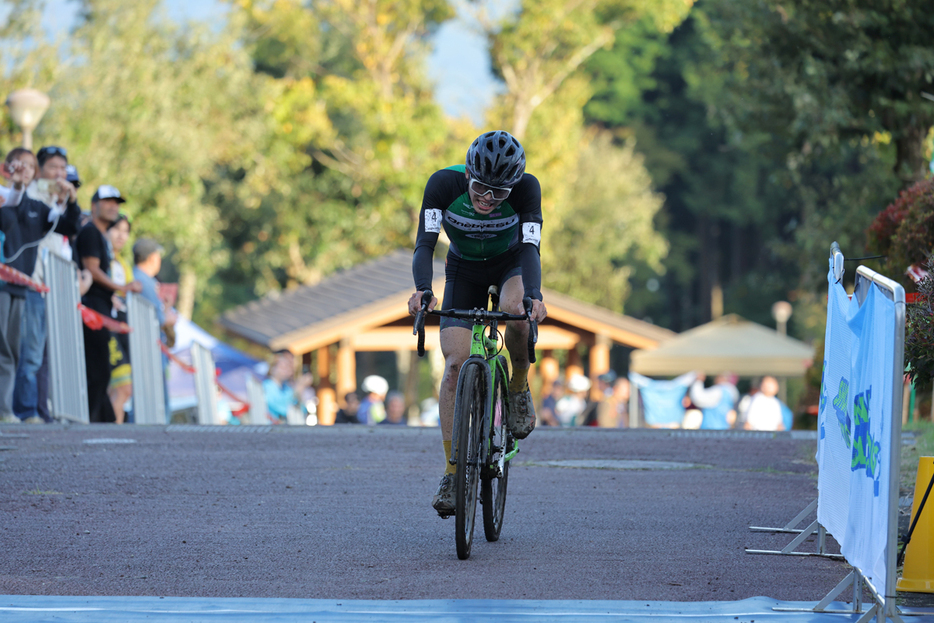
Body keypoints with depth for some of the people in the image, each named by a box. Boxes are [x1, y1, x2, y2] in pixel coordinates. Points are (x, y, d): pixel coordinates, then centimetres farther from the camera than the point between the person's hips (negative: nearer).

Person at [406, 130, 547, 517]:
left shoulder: (526, 188, -30)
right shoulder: (444, 184, -29)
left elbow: (530, 247, -38)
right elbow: (425, 243, -34)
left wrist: (533, 295, -56)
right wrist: (422, 290, -52)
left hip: (510, 264, -1)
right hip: (464, 270, 1)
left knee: (516, 311, -36)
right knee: (455, 363, -14)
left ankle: (519, 390, -7)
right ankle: (451, 473, -9)